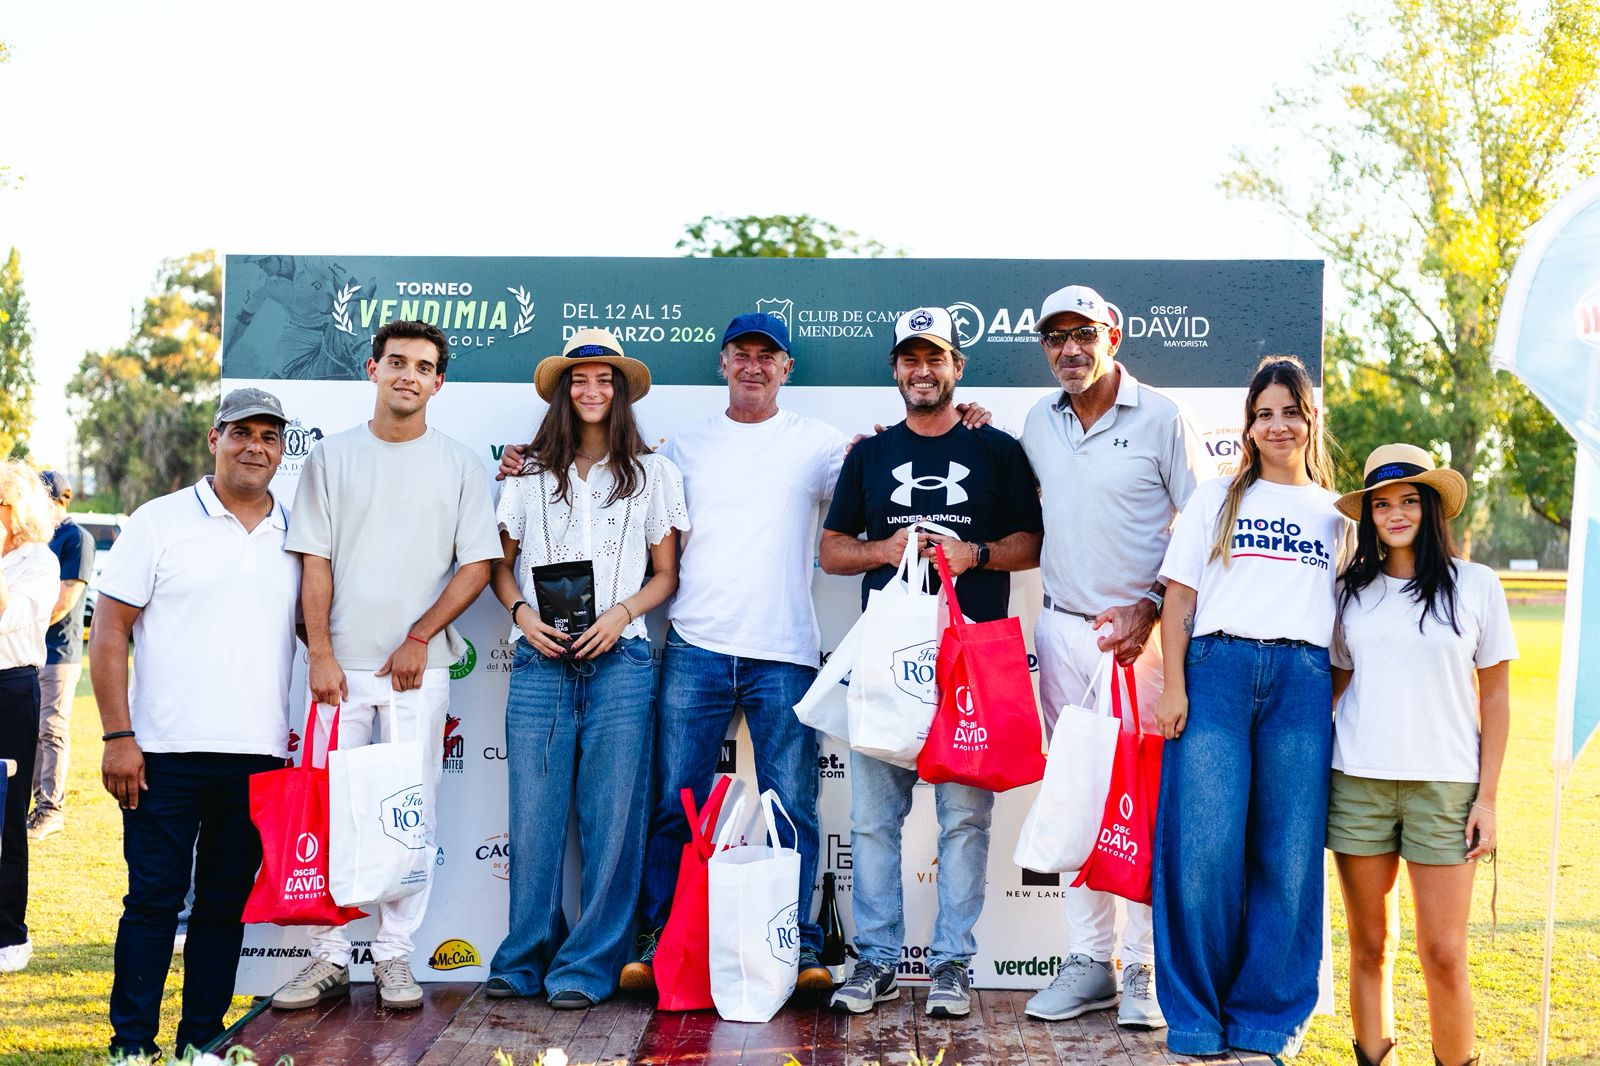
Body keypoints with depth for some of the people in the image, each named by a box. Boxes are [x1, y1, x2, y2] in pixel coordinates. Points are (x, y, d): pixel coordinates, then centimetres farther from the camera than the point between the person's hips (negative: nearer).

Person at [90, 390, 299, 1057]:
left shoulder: (295, 535, 11)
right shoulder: (161, 522, 0)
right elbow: (108, 633, -2)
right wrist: (118, 736, -9)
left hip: (259, 756, 3)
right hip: (166, 752, -3)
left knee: (226, 903, 9)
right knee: (154, 898, 0)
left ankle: (201, 1042, 18)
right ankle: (132, 1045, 10)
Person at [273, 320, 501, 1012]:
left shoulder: (459, 465, 7)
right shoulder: (331, 457, 9)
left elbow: (477, 566, 3)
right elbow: (314, 561, 5)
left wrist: (419, 638, -7)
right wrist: (320, 655, -5)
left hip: (419, 668, 0)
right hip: (340, 667, 1)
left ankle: (395, 955, 11)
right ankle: (328, 958, 11)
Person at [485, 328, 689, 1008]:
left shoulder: (652, 474, 10)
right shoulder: (531, 474, 13)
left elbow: (666, 574, 10)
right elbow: (501, 565, 16)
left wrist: (620, 613, -7)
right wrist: (522, 612, -3)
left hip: (618, 661, -1)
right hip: (539, 662, 1)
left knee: (611, 816, -3)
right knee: (534, 812, -1)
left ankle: (586, 967, 6)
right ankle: (525, 961, 13)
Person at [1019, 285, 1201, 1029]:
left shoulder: (1161, 418, -5)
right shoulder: (1037, 423, 10)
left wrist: (1148, 608, -13)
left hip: (1138, 631, -4)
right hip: (1062, 629, 5)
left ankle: (1143, 971, 5)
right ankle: (1088, 962, 16)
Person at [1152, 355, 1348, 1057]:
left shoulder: (1337, 517, 18)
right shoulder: (1216, 499, 14)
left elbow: (1347, 621, 16)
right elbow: (1179, 599, 7)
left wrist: (1338, 701, 4)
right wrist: (1174, 685, -4)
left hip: (1302, 683, 1)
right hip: (1216, 671, -1)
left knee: (1288, 855, -1)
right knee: (1204, 849, -7)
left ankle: (1265, 1021, 12)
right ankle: (1195, 1018, 7)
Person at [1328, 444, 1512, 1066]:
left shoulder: (1475, 585, 2)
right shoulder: (1353, 590, 8)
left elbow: (1495, 695, 4)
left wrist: (1488, 797, -1)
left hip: (1446, 786, -2)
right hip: (1358, 782, 2)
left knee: (1444, 953, -4)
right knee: (1370, 945, 7)